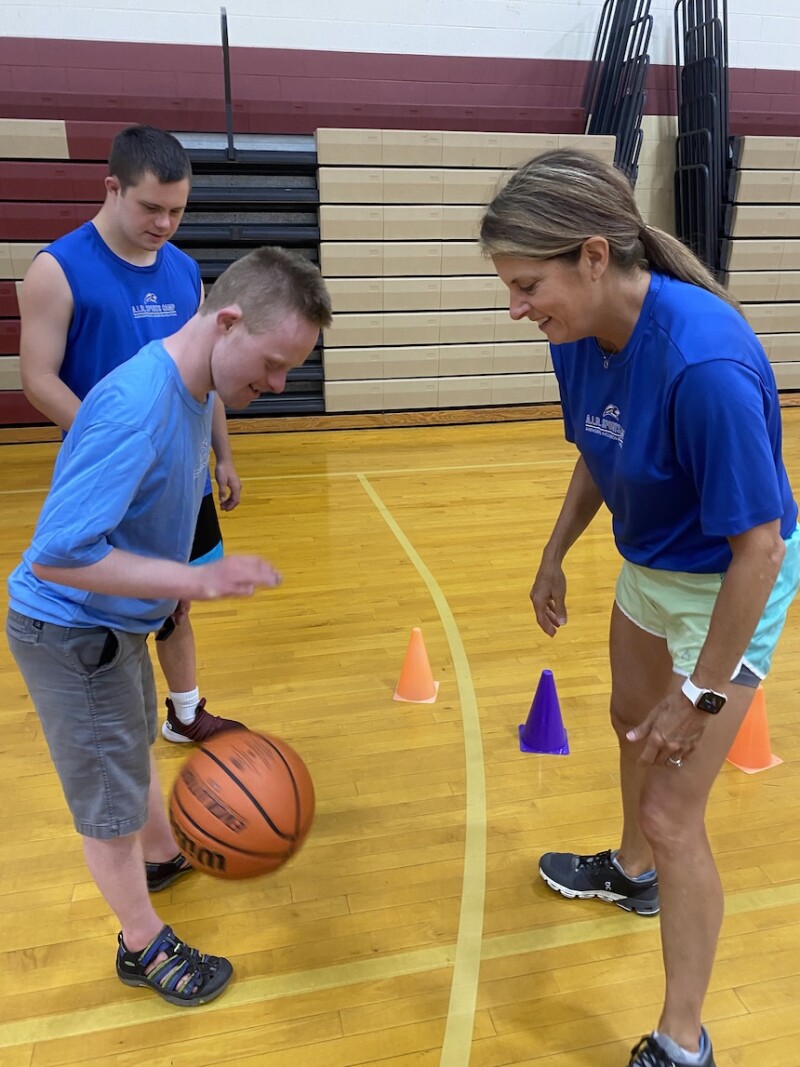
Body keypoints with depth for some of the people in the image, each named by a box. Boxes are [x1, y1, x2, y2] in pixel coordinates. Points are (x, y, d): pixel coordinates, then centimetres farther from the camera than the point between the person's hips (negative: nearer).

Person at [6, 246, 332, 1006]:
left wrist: (171, 578, 12)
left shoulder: (198, 388, -5)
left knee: (132, 744, 30)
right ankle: (144, 947, 33)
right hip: (72, 635, -8)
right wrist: (197, 579, -34)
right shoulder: (135, 409, -33)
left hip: (114, 623, 9)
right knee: (110, 799, 10)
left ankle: (163, 851, 56)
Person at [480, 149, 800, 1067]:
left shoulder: (703, 363, -36)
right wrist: (554, 557, 11)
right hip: (647, 566, 8)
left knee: (672, 811, -2)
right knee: (634, 728, 27)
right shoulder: (578, 338, -12)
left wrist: (702, 694, -22)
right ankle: (632, 874, 58)